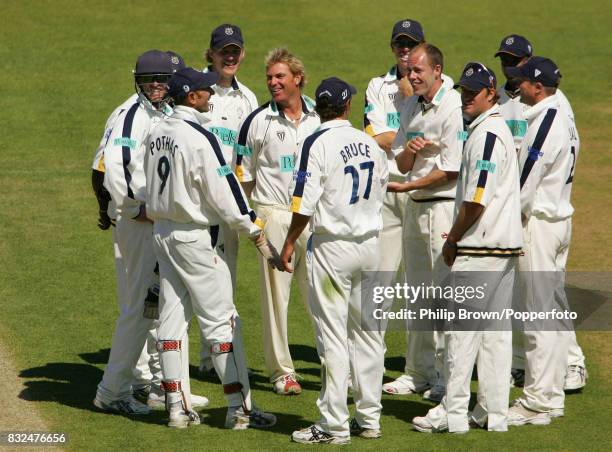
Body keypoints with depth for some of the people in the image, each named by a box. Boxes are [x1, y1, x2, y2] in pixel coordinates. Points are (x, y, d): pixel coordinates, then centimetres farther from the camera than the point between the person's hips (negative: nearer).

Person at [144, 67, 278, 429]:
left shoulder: (158, 134, 6)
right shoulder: (199, 138, -19)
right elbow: (224, 192, -19)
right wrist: (258, 235, -13)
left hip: (162, 233, 8)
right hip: (197, 238, -8)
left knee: (172, 318, 9)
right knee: (221, 320, -3)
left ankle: (178, 407, 10)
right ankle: (239, 408, -1)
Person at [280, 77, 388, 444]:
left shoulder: (318, 143, -12)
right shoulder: (370, 142, 7)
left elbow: (305, 202, -16)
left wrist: (290, 244, -6)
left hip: (333, 245, -6)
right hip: (370, 242, 6)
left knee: (333, 337, -4)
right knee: (368, 333, 12)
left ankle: (335, 425, -3)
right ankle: (369, 419, 16)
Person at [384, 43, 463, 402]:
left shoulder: (454, 107, -14)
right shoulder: (412, 106, 12)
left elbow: (451, 170, -17)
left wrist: (407, 186, -13)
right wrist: (409, 150, -8)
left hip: (444, 207, -9)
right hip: (415, 207, 9)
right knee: (418, 291, 14)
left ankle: (448, 375, -3)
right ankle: (419, 372, 22)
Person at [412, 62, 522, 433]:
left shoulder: (486, 134, -15)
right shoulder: (501, 130, 16)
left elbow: (477, 199, -20)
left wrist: (452, 240, -9)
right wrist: (459, 238, 18)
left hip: (480, 248, -10)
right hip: (506, 247, 10)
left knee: (463, 329, -6)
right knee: (497, 330, 10)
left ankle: (454, 413, -5)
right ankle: (494, 412, 12)